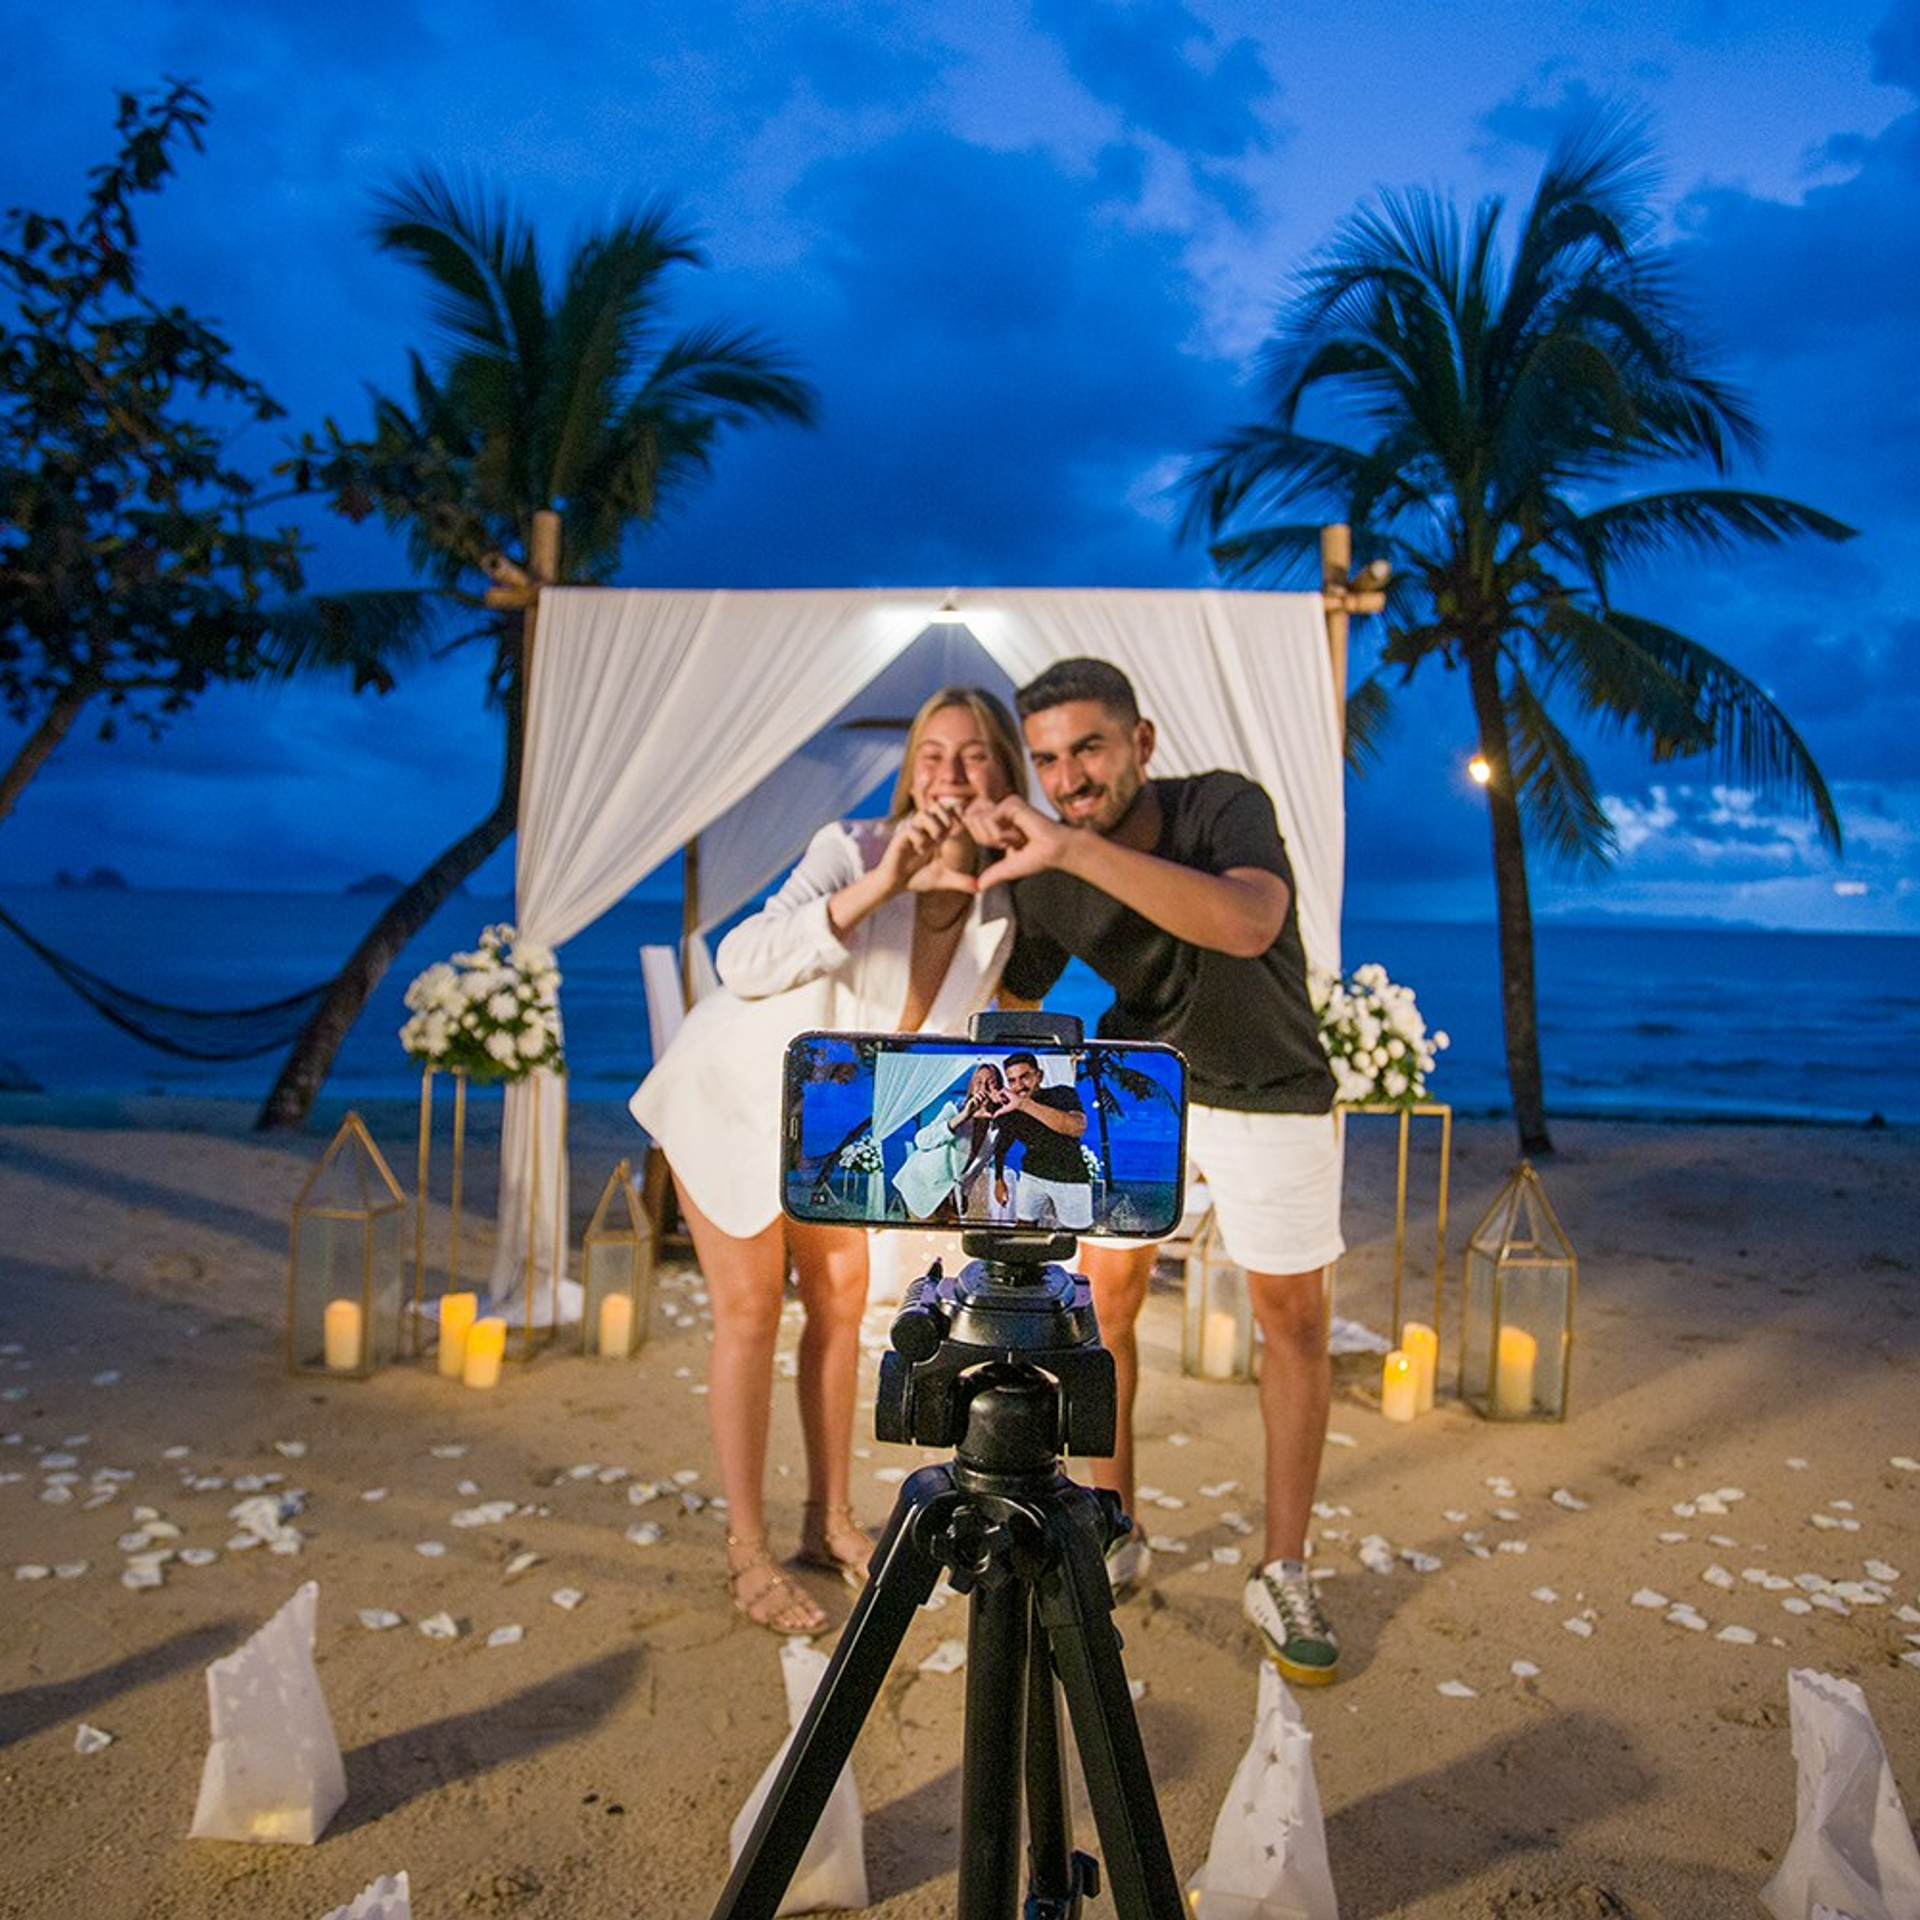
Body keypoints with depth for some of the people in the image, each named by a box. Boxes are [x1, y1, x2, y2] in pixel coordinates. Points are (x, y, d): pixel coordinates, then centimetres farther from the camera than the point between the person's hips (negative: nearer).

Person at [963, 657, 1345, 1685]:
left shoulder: (1227, 807, -31)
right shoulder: (1042, 881, -19)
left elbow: (1248, 926, -53)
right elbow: (1016, 1007, -3)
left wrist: (1074, 847, -59)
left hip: (1270, 1092, -2)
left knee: (1294, 1317, 3)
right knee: (1104, 1298, 4)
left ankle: (1284, 1578, 18)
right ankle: (1113, 1536, 24)